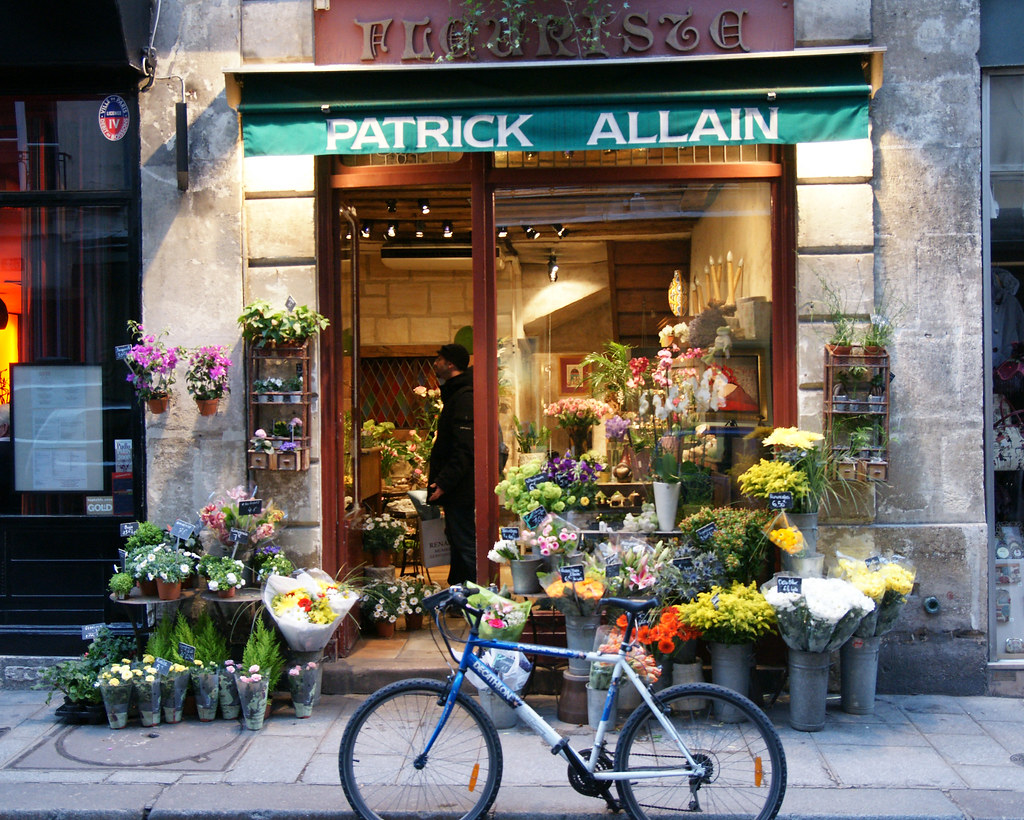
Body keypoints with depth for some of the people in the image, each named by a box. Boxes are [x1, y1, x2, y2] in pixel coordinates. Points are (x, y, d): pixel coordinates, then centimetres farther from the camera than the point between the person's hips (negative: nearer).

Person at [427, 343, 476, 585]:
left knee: (465, 545, -7)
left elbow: (465, 449, -24)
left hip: (461, 490, -11)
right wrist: (438, 478, 20)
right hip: (457, 490, 11)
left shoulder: (465, 397, -17)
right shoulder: (456, 394, 17)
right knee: (458, 541, 17)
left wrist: (444, 483, -25)